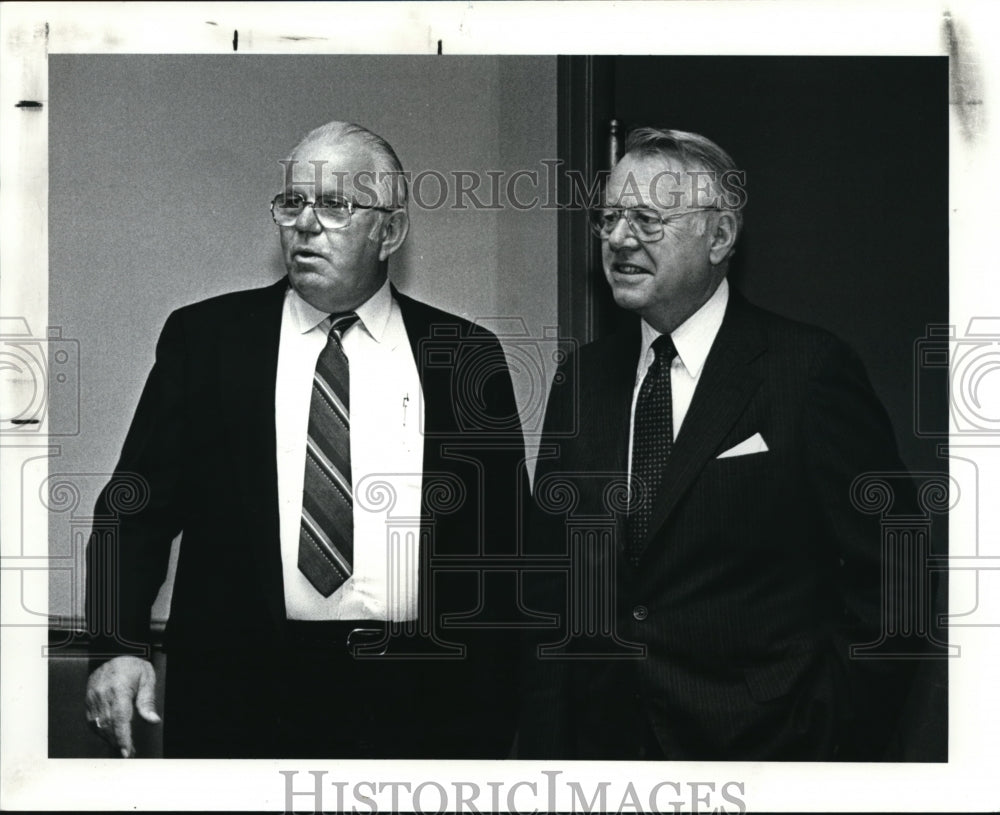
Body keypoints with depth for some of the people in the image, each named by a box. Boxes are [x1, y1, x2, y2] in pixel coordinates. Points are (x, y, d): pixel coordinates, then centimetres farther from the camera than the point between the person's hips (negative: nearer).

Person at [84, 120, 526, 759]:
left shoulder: (466, 356, 5)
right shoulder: (204, 338, 5)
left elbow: (504, 541, 5)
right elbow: (139, 504, 2)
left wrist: (490, 719, 0)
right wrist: (119, 645, -12)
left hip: (420, 704, 1)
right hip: (241, 699, 0)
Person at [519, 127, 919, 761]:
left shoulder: (813, 371, -11)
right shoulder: (584, 378, 5)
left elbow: (884, 584, -9)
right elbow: (551, 583, 7)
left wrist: (845, 749, -10)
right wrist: (543, 748, 1)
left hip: (762, 745, -4)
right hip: (599, 743, 5)